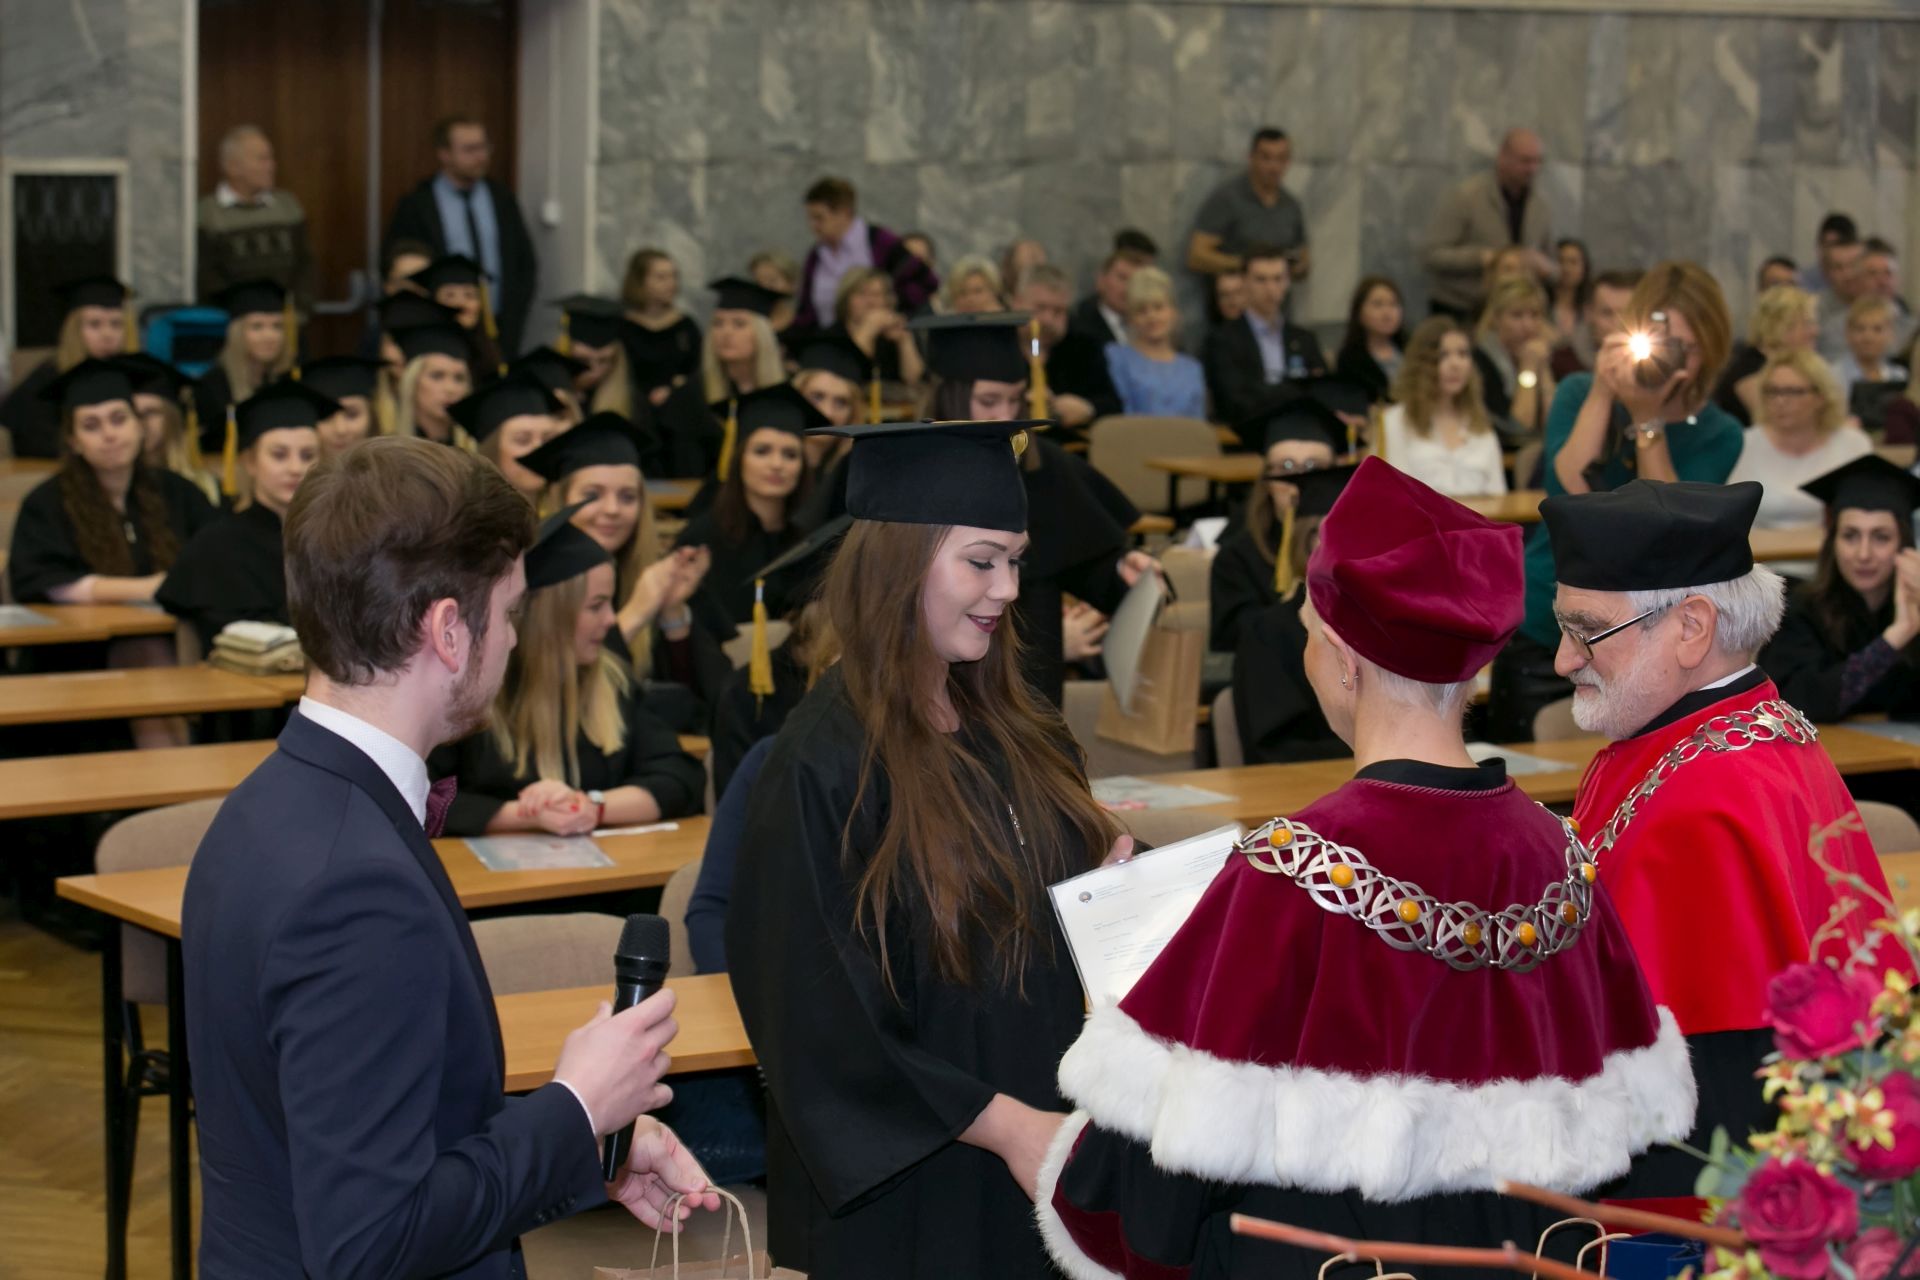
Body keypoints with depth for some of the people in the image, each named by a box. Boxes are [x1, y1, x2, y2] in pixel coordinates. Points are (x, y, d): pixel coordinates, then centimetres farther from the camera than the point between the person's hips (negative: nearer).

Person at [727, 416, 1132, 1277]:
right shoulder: (825, 766, -17)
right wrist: (1000, 1124, -21)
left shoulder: (1008, 729, 5)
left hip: (1037, 1150, 7)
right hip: (907, 1188, -7)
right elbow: (819, 1016, -18)